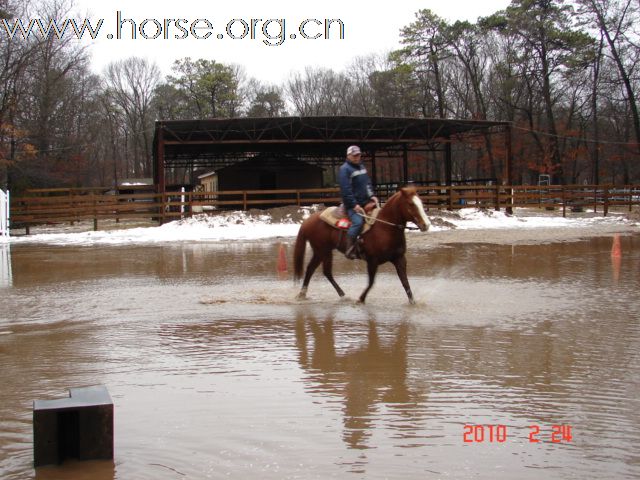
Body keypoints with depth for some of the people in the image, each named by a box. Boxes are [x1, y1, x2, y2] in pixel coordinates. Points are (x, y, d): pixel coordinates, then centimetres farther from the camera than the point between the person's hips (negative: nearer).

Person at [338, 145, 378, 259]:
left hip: (365, 202, 9)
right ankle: (350, 250, -25)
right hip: (353, 204, -9)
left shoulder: (361, 167, 16)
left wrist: (371, 196, 5)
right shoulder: (344, 169, -11)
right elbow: (345, 190, -17)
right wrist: (354, 205, -21)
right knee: (358, 221, -30)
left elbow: (368, 183, 22)